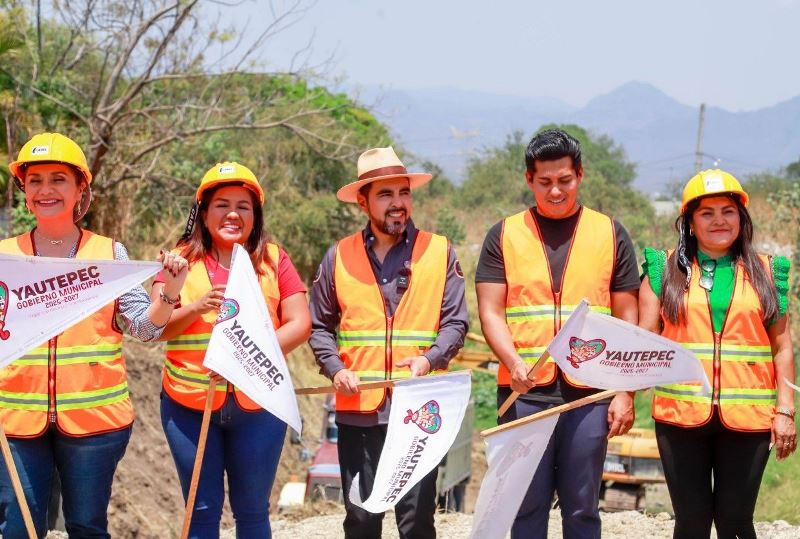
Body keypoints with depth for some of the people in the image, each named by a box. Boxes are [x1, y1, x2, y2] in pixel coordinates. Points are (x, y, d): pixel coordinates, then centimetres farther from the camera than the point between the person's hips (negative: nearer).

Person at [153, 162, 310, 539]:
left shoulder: (273, 260, 5)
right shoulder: (180, 261, 4)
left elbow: (300, 324, -2)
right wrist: (196, 308, -22)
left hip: (258, 403, 0)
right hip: (190, 404, 0)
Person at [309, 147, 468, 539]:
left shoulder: (439, 252, 4)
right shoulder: (339, 257, 6)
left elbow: (455, 322, 2)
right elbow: (320, 327, 11)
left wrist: (429, 359, -16)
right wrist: (336, 369, -6)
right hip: (358, 410, 1)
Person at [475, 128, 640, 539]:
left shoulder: (610, 234, 9)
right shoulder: (504, 236, 7)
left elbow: (626, 320, 9)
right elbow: (490, 313, 1)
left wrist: (625, 392, 1)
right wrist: (514, 363, -18)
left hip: (589, 392, 0)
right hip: (524, 392, 0)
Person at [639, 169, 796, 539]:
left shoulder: (765, 272, 9)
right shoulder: (666, 270, 7)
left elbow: (781, 347, 9)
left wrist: (785, 410, 2)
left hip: (747, 416, 0)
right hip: (681, 414, 0)